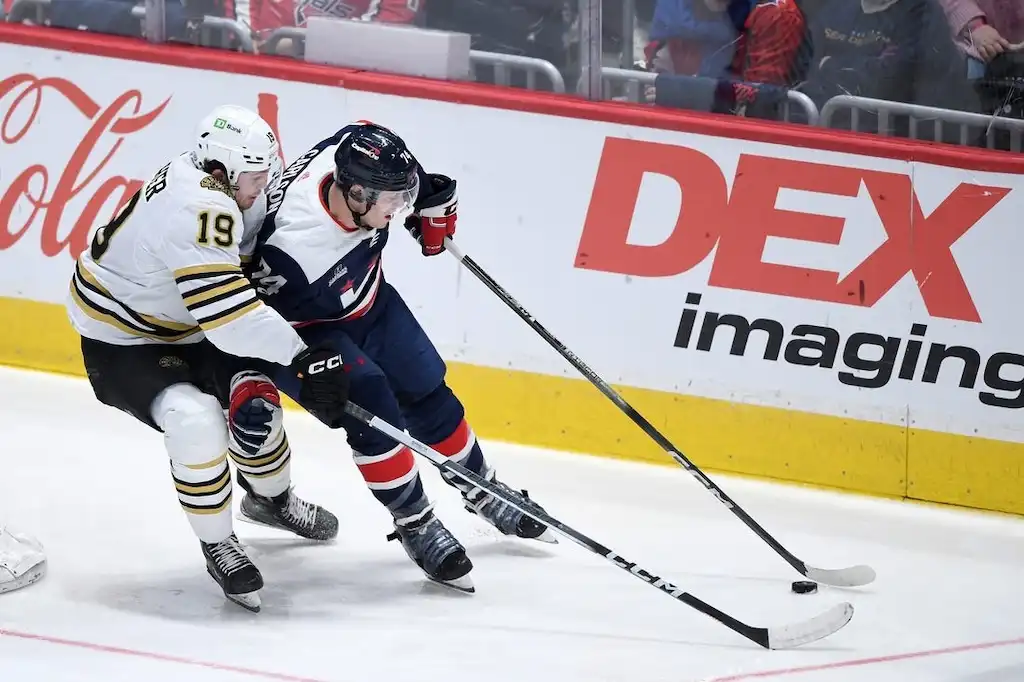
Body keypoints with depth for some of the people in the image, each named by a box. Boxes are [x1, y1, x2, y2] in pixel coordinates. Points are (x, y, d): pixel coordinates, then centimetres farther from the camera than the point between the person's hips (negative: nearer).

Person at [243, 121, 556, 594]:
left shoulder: (357, 154, -27)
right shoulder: (293, 247, -43)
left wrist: (431, 200, 4)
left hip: (367, 301, 7)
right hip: (302, 327, -7)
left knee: (426, 393, 12)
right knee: (372, 407, -21)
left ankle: (483, 493, 33)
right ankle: (415, 526, -2)